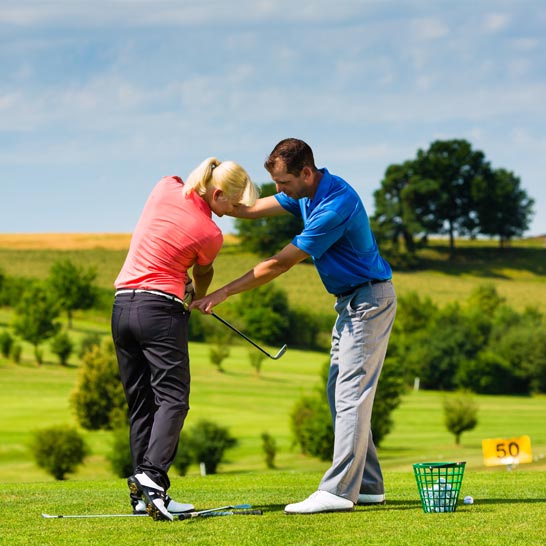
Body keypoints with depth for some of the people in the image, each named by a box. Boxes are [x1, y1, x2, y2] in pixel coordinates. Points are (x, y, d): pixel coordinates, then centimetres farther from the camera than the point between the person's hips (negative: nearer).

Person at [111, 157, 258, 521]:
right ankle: (152, 476, -28)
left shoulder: (166, 187, 4)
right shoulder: (210, 234, -9)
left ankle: (144, 494, 5)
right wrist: (198, 298, 35)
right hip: (161, 309, -7)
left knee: (140, 403, 8)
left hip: (122, 306, 7)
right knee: (172, 398, -9)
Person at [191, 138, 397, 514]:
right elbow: (254, 209, 12)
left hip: (369, 300, -10)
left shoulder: (335, 206, -27)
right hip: (350, 301, 10)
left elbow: (280, 264, -23)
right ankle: (367, 485, 12)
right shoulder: (305, 194, 4)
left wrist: (223, 293, -18)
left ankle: (338, 491, -16)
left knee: (351, 394, -13)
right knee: (340, 393, 10)